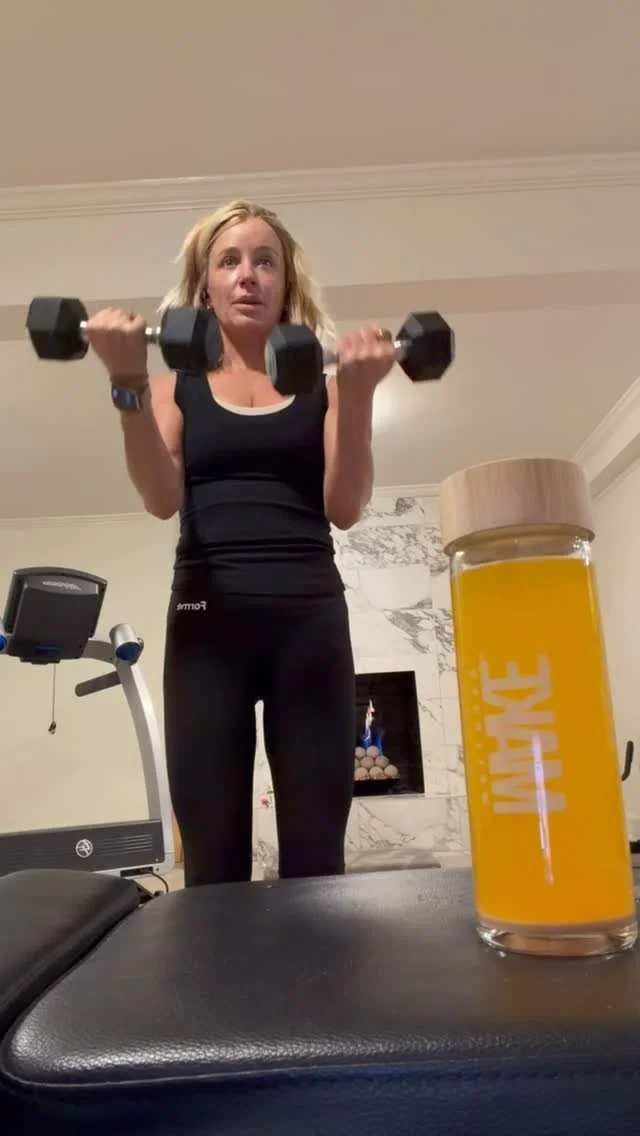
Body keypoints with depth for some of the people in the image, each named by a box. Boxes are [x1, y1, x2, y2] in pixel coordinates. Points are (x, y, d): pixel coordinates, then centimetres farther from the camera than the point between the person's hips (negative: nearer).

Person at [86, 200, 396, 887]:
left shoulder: (322, 381, 12)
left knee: (315, 855, 1)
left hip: (310, 616, 0)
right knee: (211, 860, 1)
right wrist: (128, 385, -15)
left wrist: (358, 397, -12)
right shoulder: (178, 384, 13)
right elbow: (162, 500, -3)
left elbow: (345, 509, 0)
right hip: (207, 618, 0)